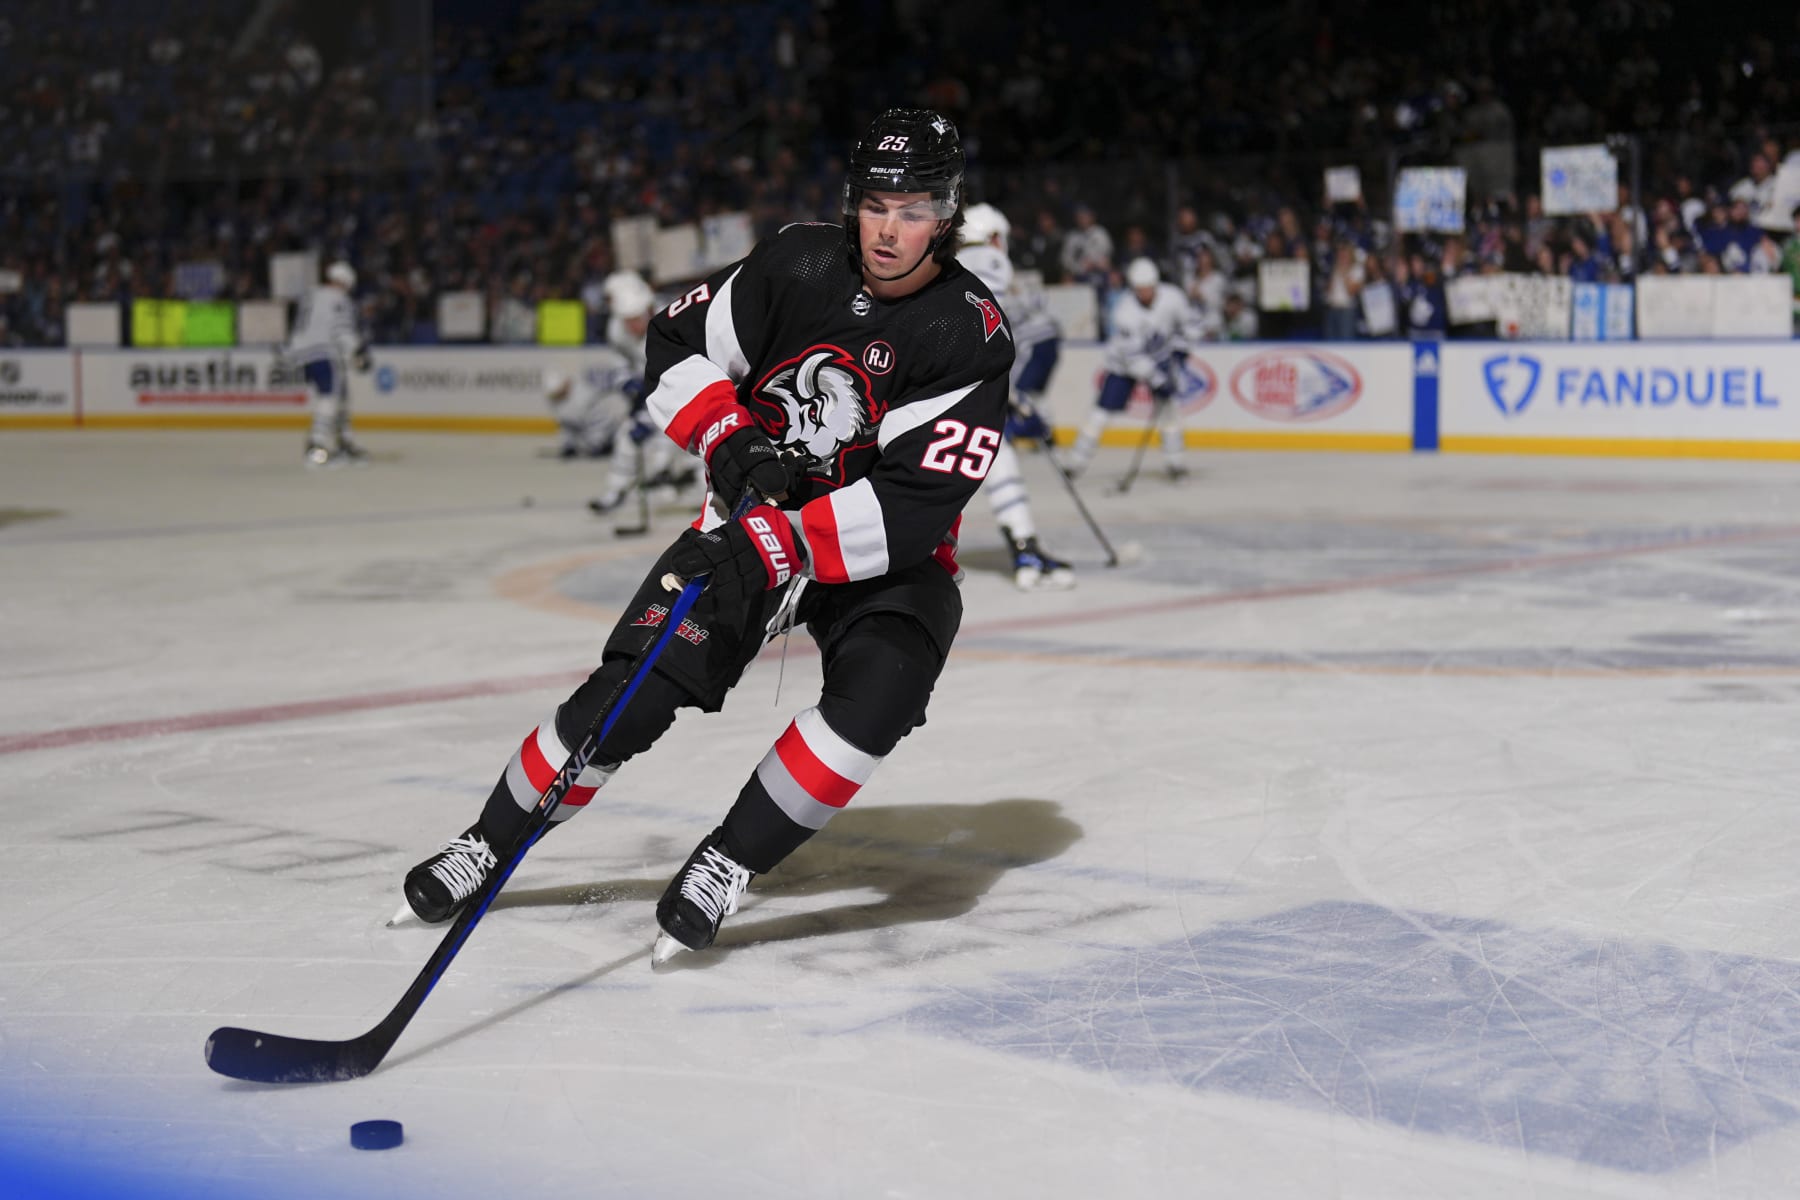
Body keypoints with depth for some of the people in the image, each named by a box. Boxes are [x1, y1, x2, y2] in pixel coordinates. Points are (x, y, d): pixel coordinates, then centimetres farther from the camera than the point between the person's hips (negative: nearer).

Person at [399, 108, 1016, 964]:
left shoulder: (972, 337, -19)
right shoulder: (798, 265, -9)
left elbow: (912, 508, -27)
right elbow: (677, 343, 3)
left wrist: (773, 545, -35)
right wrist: (730, 439, -15)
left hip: (885, 557, -2)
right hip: (754, 523, 2)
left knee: (877, 696, -32)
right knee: (634, 690, -13)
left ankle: (726, 865, -16)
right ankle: (488, 843, 8)